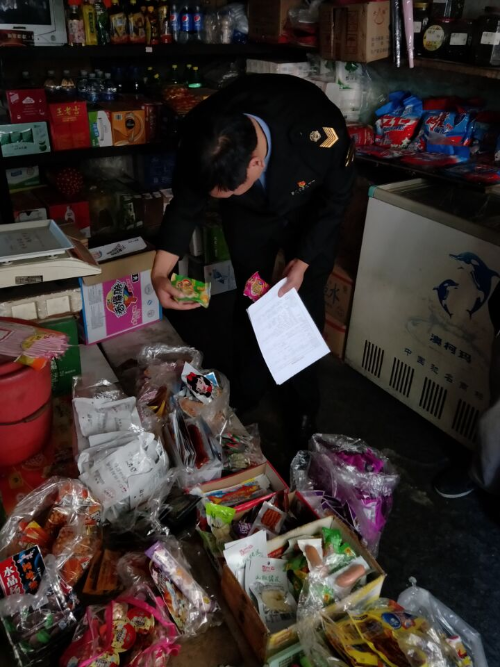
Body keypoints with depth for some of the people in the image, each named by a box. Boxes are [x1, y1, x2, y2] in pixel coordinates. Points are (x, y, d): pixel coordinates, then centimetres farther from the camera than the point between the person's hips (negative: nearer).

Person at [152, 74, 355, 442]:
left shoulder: (321, 132, -41)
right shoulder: (201, 140, -32)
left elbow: (336, 197, -20)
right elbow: (186, 205, -14)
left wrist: (303, 261, -22)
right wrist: (160, 273, -23)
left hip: (311, 212, -1)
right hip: (250, 215, 2)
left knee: (306, 303, 2)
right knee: (249, 299, 5)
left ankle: (304, 401, 25)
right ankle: (246, 397, 27)